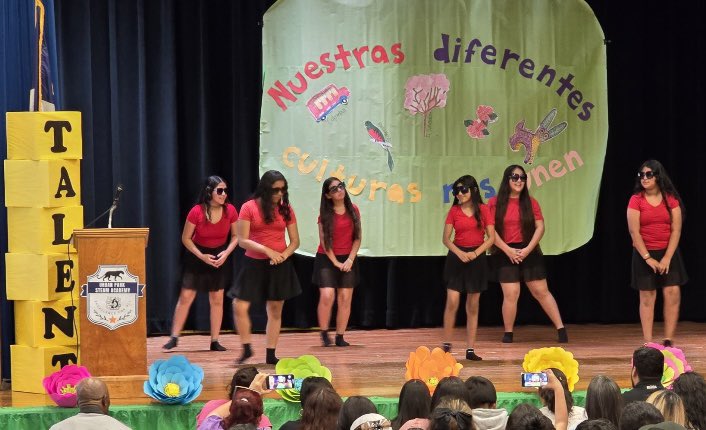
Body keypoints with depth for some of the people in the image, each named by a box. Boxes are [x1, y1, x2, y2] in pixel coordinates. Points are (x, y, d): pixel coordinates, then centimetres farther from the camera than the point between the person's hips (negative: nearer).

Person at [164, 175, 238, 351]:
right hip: (197, 255, -2)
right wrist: (202, 256, -18)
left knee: (217, 299, 3)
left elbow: (235, 236, 1)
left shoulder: (230, 211, -13)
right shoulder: (197, 212, -21)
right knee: (186, 296, -5)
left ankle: (215, 341, 10)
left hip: (220, 257, 2)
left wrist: (226, 252, -15)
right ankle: (174, 337, 2)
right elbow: (186, 239, -11)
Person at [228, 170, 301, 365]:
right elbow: (243, 241, -8)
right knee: (239, 306, -10)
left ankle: (271, 354, 12)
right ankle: (246, 348, 7)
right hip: (254, 264, -2)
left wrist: (284, 255, -11)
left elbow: (295, 241, 8)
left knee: (275, 311, 5)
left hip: (280, 266, 2)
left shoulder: (286, 209, 5)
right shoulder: (249, 208, -4)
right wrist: (268, 251, -16)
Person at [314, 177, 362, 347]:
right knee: (327, 295, -16)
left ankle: (340, 336, 8)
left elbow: (358, 238, 4)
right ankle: (324, 333, -1)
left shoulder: (353, 210, 3)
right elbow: (324, 241, -6)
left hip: (348, 260, 3)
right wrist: (335, 262, -10)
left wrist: (350, 260, -6)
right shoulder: (325, 213, -5)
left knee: (345, 298, 0)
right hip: (326, 259, -3)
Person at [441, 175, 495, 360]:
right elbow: (446, 239, 0)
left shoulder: (483, 210, 1)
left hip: (477, 257, 0)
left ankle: (471, 349, 9)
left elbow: (491, 238, -2)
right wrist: (460, 253, -16)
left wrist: (476, 253, -16)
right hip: (457, 257, 0)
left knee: (473, 306, 5)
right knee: (452, 302, -10)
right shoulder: (454, 210, 2)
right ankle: (446, 345, -1)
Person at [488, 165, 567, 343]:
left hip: (529, 252, 2)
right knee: (511, 294, -7)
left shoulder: (530, 203, 5)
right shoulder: (494, 203, -1)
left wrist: (527, 249, -11)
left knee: (541, 291, 4)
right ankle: (508, 334, 7)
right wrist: (508, 250, -12)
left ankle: (561, 329, 6)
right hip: (505, 254, -1)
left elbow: (540, 227, 1)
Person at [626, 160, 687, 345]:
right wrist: (648, 258, -13)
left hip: (669, 253, 1)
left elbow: (676, 230, -2)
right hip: (644, 254, -1)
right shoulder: (636, 200, -4)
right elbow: (634, 232, -8)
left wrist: (667, 258, -10)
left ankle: (668, 341, -1)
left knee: (673, 295, -8)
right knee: (647, 297, 0)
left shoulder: (671, 199, 1)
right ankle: (648, 343, 3)